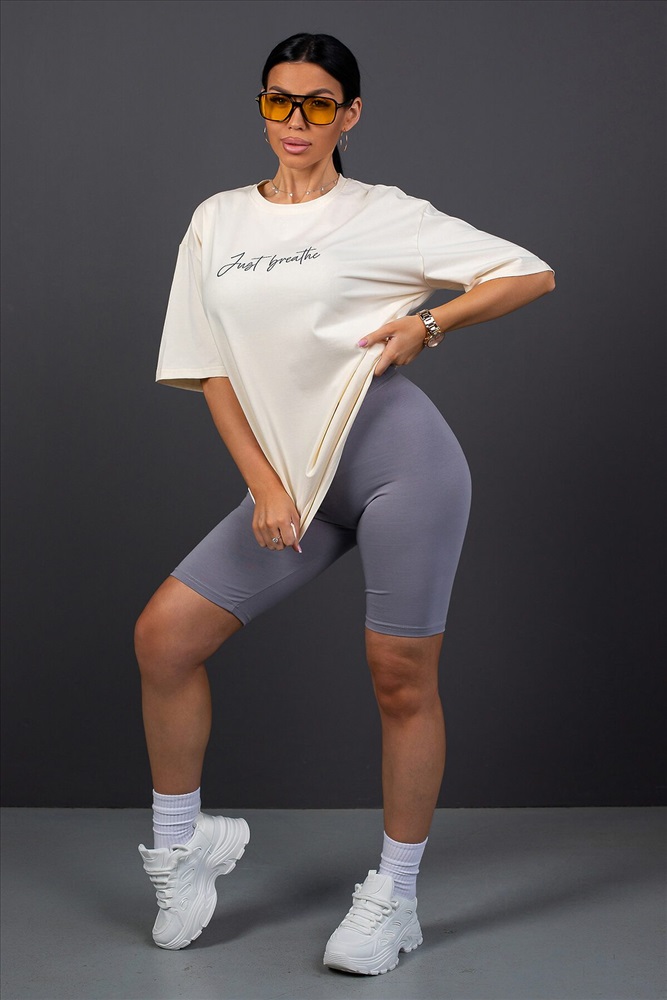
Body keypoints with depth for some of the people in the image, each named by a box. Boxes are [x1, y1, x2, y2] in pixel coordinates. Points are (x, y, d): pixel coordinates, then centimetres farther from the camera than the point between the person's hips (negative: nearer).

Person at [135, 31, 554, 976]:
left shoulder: (385, 215, 1)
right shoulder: (218, 222, 13)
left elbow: (532, 274, 3)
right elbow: (211, 369, 10)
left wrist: (427, 325, -11)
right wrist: (264, 488, -1)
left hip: (399, 457, -4)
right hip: (296, 479, 5)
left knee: (401, 680, 0)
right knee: (164, 634, -3)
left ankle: (395, 898, 18)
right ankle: (183, 843, 17)